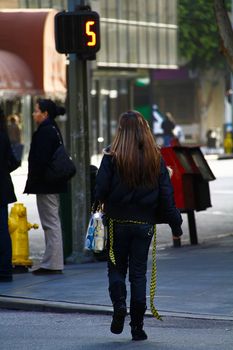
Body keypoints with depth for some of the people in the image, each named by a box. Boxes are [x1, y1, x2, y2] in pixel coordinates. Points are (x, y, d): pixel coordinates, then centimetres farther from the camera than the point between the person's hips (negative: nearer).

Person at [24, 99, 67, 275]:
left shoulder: (44, 132, -16)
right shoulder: (54, 130, 14)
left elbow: (40, 160, -21)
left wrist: (32, 183, -15)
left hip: (45, 185, -10)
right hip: (54, 185, 10)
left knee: (50, 223, -7)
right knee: (53, 223, 13)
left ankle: (52, 264, -4)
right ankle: (53, 263, 18)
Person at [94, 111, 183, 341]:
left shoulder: (112, 157, -9)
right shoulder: (155, 158, -2)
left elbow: (101, 189, -11)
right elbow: (166, 194, -1)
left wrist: (101, 202, 12)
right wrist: (175, 225, 5)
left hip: (118, 221, -2)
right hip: (145, 223, 2)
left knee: (116, 267, 13)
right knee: (139, 272, 8)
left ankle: (119, 305, -12)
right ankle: (137, 327, 6)